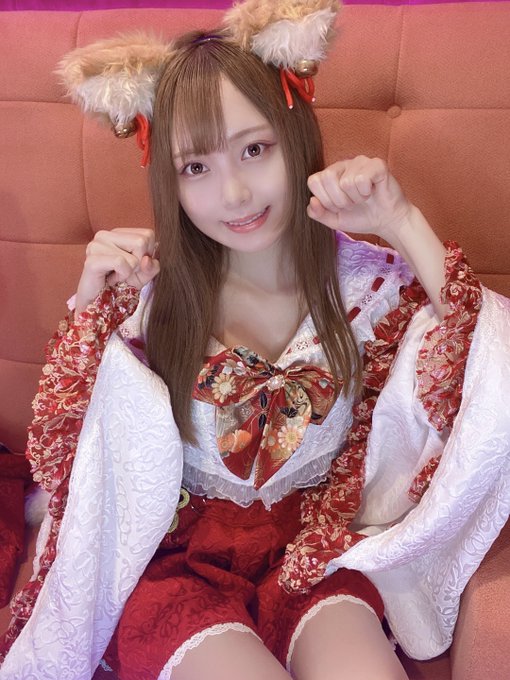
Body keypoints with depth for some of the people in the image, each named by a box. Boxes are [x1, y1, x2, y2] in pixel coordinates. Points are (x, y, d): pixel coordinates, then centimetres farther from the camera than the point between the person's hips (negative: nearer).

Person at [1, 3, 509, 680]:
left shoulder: (367, 280, -5)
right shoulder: (151, 290, -7)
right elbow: (58, 460, -6)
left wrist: (406, 226, -19)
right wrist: (90, 307, -19)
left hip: (315, 547, 1)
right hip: (175, 555, 0)